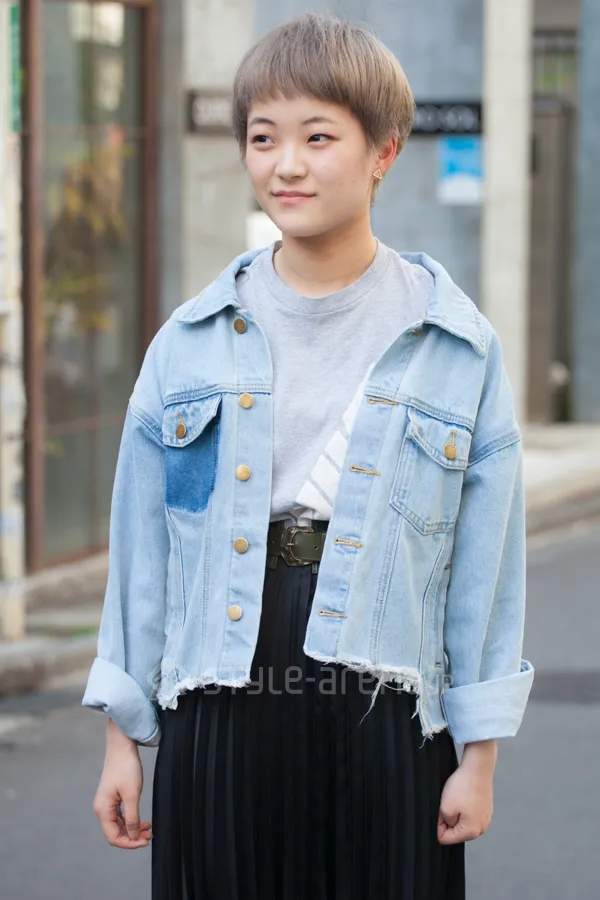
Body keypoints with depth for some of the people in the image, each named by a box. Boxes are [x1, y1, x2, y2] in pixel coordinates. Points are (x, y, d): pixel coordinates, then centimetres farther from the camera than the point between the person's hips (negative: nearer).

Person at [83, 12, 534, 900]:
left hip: (385, 725, -1)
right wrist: (123, 735, 9)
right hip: (219, 721, 1)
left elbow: (487, 563, 2)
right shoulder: (191, 342, 5)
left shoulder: (459, 349, 1)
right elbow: (141, 547, 9)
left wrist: (479, 754, 0)